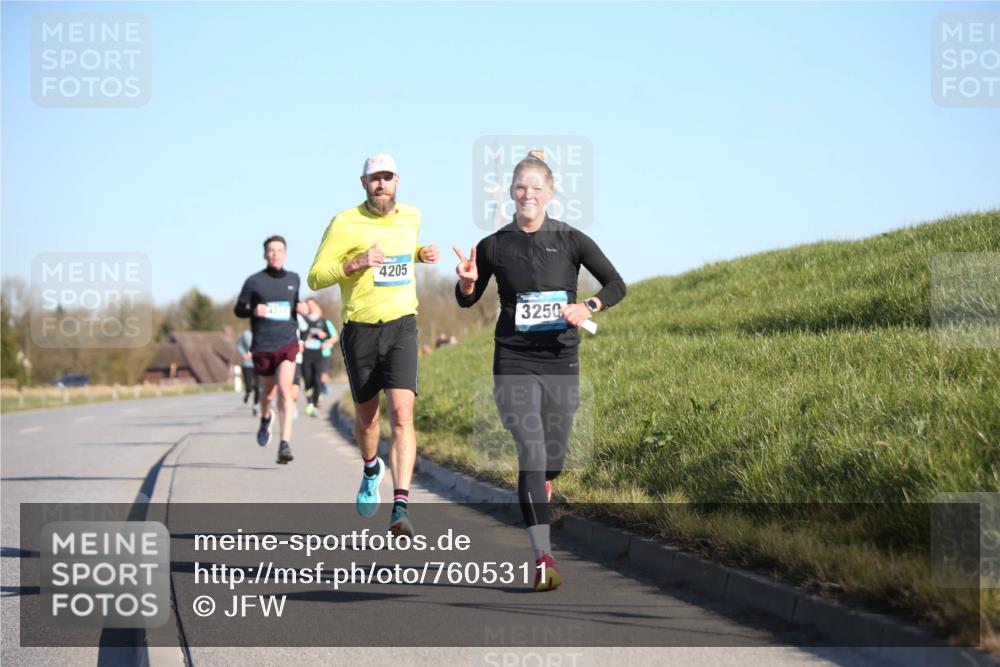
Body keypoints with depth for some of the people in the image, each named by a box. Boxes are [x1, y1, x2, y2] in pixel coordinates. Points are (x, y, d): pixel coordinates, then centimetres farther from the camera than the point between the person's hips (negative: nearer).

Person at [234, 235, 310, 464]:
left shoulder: (293, 279, 8)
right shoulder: (254, 281, -2)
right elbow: (238, 309, 4)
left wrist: (300, 308, 2)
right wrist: (254, 311, -16)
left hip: (288, 343, 0)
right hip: (262, 346, 0)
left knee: (284, 388, -19)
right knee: (268, 392, 15)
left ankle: (285, 444, -23)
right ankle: (265, 419, 51)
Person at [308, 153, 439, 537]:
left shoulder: (412, 217, 8)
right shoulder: (345, 223, -6)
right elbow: (316, 277, -8)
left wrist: (421, 255, 9)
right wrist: (356, 264, -24)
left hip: (402, 328, 1)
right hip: (360, 330, -1)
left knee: (402, 412, -17)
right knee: (366, 415, 15)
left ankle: (401, 508, -25)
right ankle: (371, 469, 49)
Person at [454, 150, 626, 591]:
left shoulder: (571, 240, 1)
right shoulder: (494, 246, 1)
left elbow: (616, 285, 5)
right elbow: (467, 301, 13)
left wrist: (588, 307, -13)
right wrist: (467, 281, -9)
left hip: (561, 361, 2)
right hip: (514, 362, -2)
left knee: (552, 460, 10)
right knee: (532, 454, -16)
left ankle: (536, 513, 44)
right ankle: (543, 558, -20)